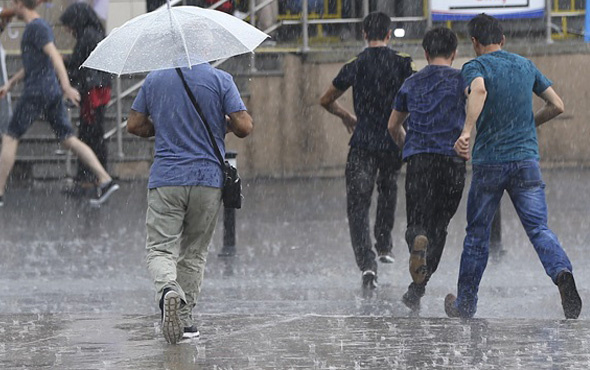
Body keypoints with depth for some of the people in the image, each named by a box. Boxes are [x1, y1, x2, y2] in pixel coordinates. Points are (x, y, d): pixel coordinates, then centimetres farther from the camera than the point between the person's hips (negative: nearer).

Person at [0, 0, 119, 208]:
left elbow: (54, 56, -22)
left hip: (36, 91, -9)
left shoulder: (36, 27, -11)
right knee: (68, 139, 5)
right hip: (53, 93, 9)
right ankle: (105, 180, -6)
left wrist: (66, 86, -30)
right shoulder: (38, 27, 20)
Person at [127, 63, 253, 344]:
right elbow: (244, 126, -9)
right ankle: (184, 318, 14)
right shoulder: (220, 79, -3)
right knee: (194, 252, 13)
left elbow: (134, 125, 9)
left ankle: (167, 288, -33)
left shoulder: (155, 79, 5)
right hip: (207, 179, 0)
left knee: (161, 248, -3)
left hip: (165, 180, 0)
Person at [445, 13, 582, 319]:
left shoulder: (475, 67, -2)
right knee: (538, 228, -2)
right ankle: (562, 272, -32)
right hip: (526, 159, 2)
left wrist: (466, 132, -33)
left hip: (488, 160, -2)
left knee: (477, 234, 11)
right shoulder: (526, 66, 12)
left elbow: (479, 90, -26)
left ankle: (465, 305, 20)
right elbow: (557, 105, 12)